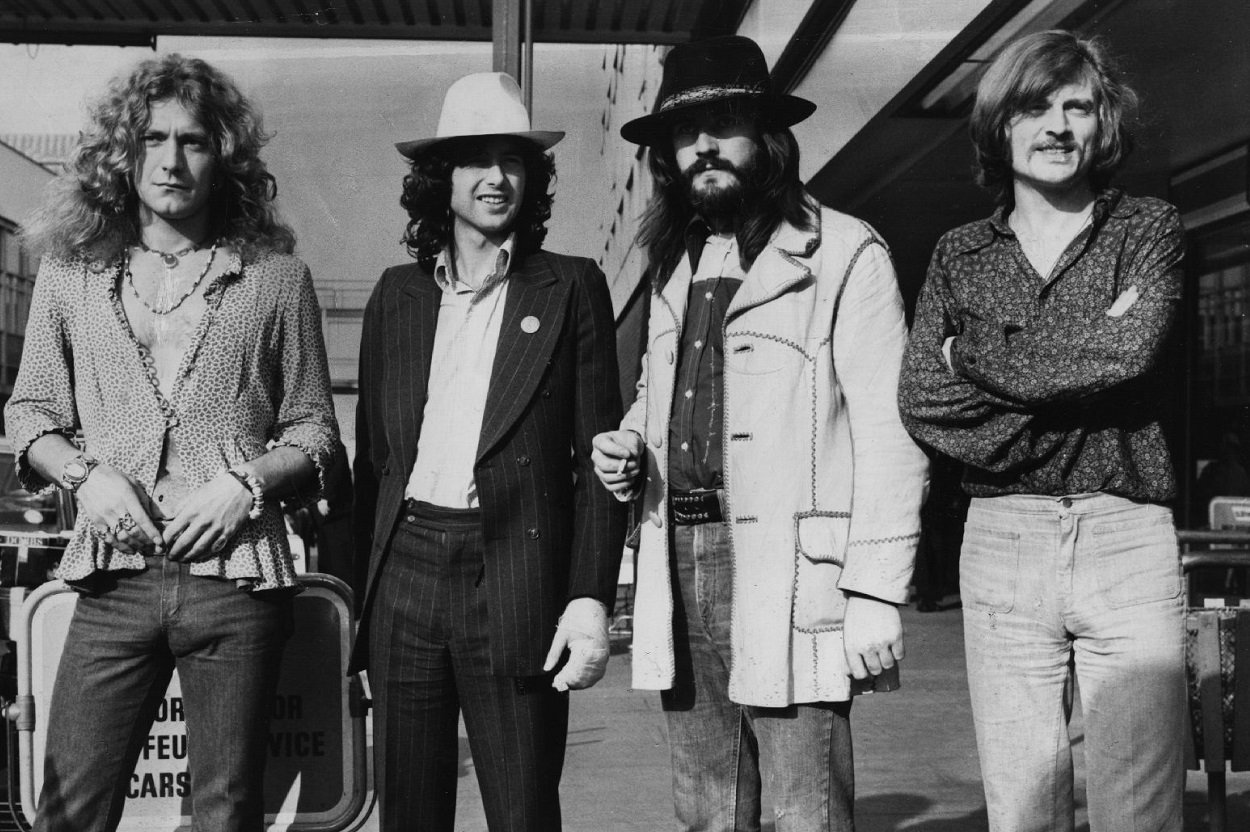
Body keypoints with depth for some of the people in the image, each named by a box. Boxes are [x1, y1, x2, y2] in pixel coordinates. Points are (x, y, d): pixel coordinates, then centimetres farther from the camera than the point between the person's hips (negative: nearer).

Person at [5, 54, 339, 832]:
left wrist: (246, 482, -9)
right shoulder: (71, 273, 8)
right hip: (115, 580, 1)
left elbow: (314, 429, 8)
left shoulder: (275, 278, 4)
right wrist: (86, 474, -5)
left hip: (236, 577, -1)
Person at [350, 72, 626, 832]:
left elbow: (598, 457, 0)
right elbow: (372, 451, 14)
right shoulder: (397, 294, 12)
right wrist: (359, 586, 9)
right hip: (404, 575, 3)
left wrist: (591, 598, -8)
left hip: (515, 583, -3)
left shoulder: (571, 288, 3)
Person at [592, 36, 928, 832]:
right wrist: (626, 449, 6)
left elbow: (888, 437, -8)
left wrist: (876, 594, -14)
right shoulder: (675, 266, 18)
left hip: (791, 581, -6)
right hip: (679, 564, 6)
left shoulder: (846, 255, -3)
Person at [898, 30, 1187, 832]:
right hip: (1002, 544, 2)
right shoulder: (960, 255, 11)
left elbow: (1131, 350, -13)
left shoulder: (1151, 227, 7)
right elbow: (922, 403, -2)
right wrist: (1084, 357, -8)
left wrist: (974, 354, -5)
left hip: (1128, 536, -1)